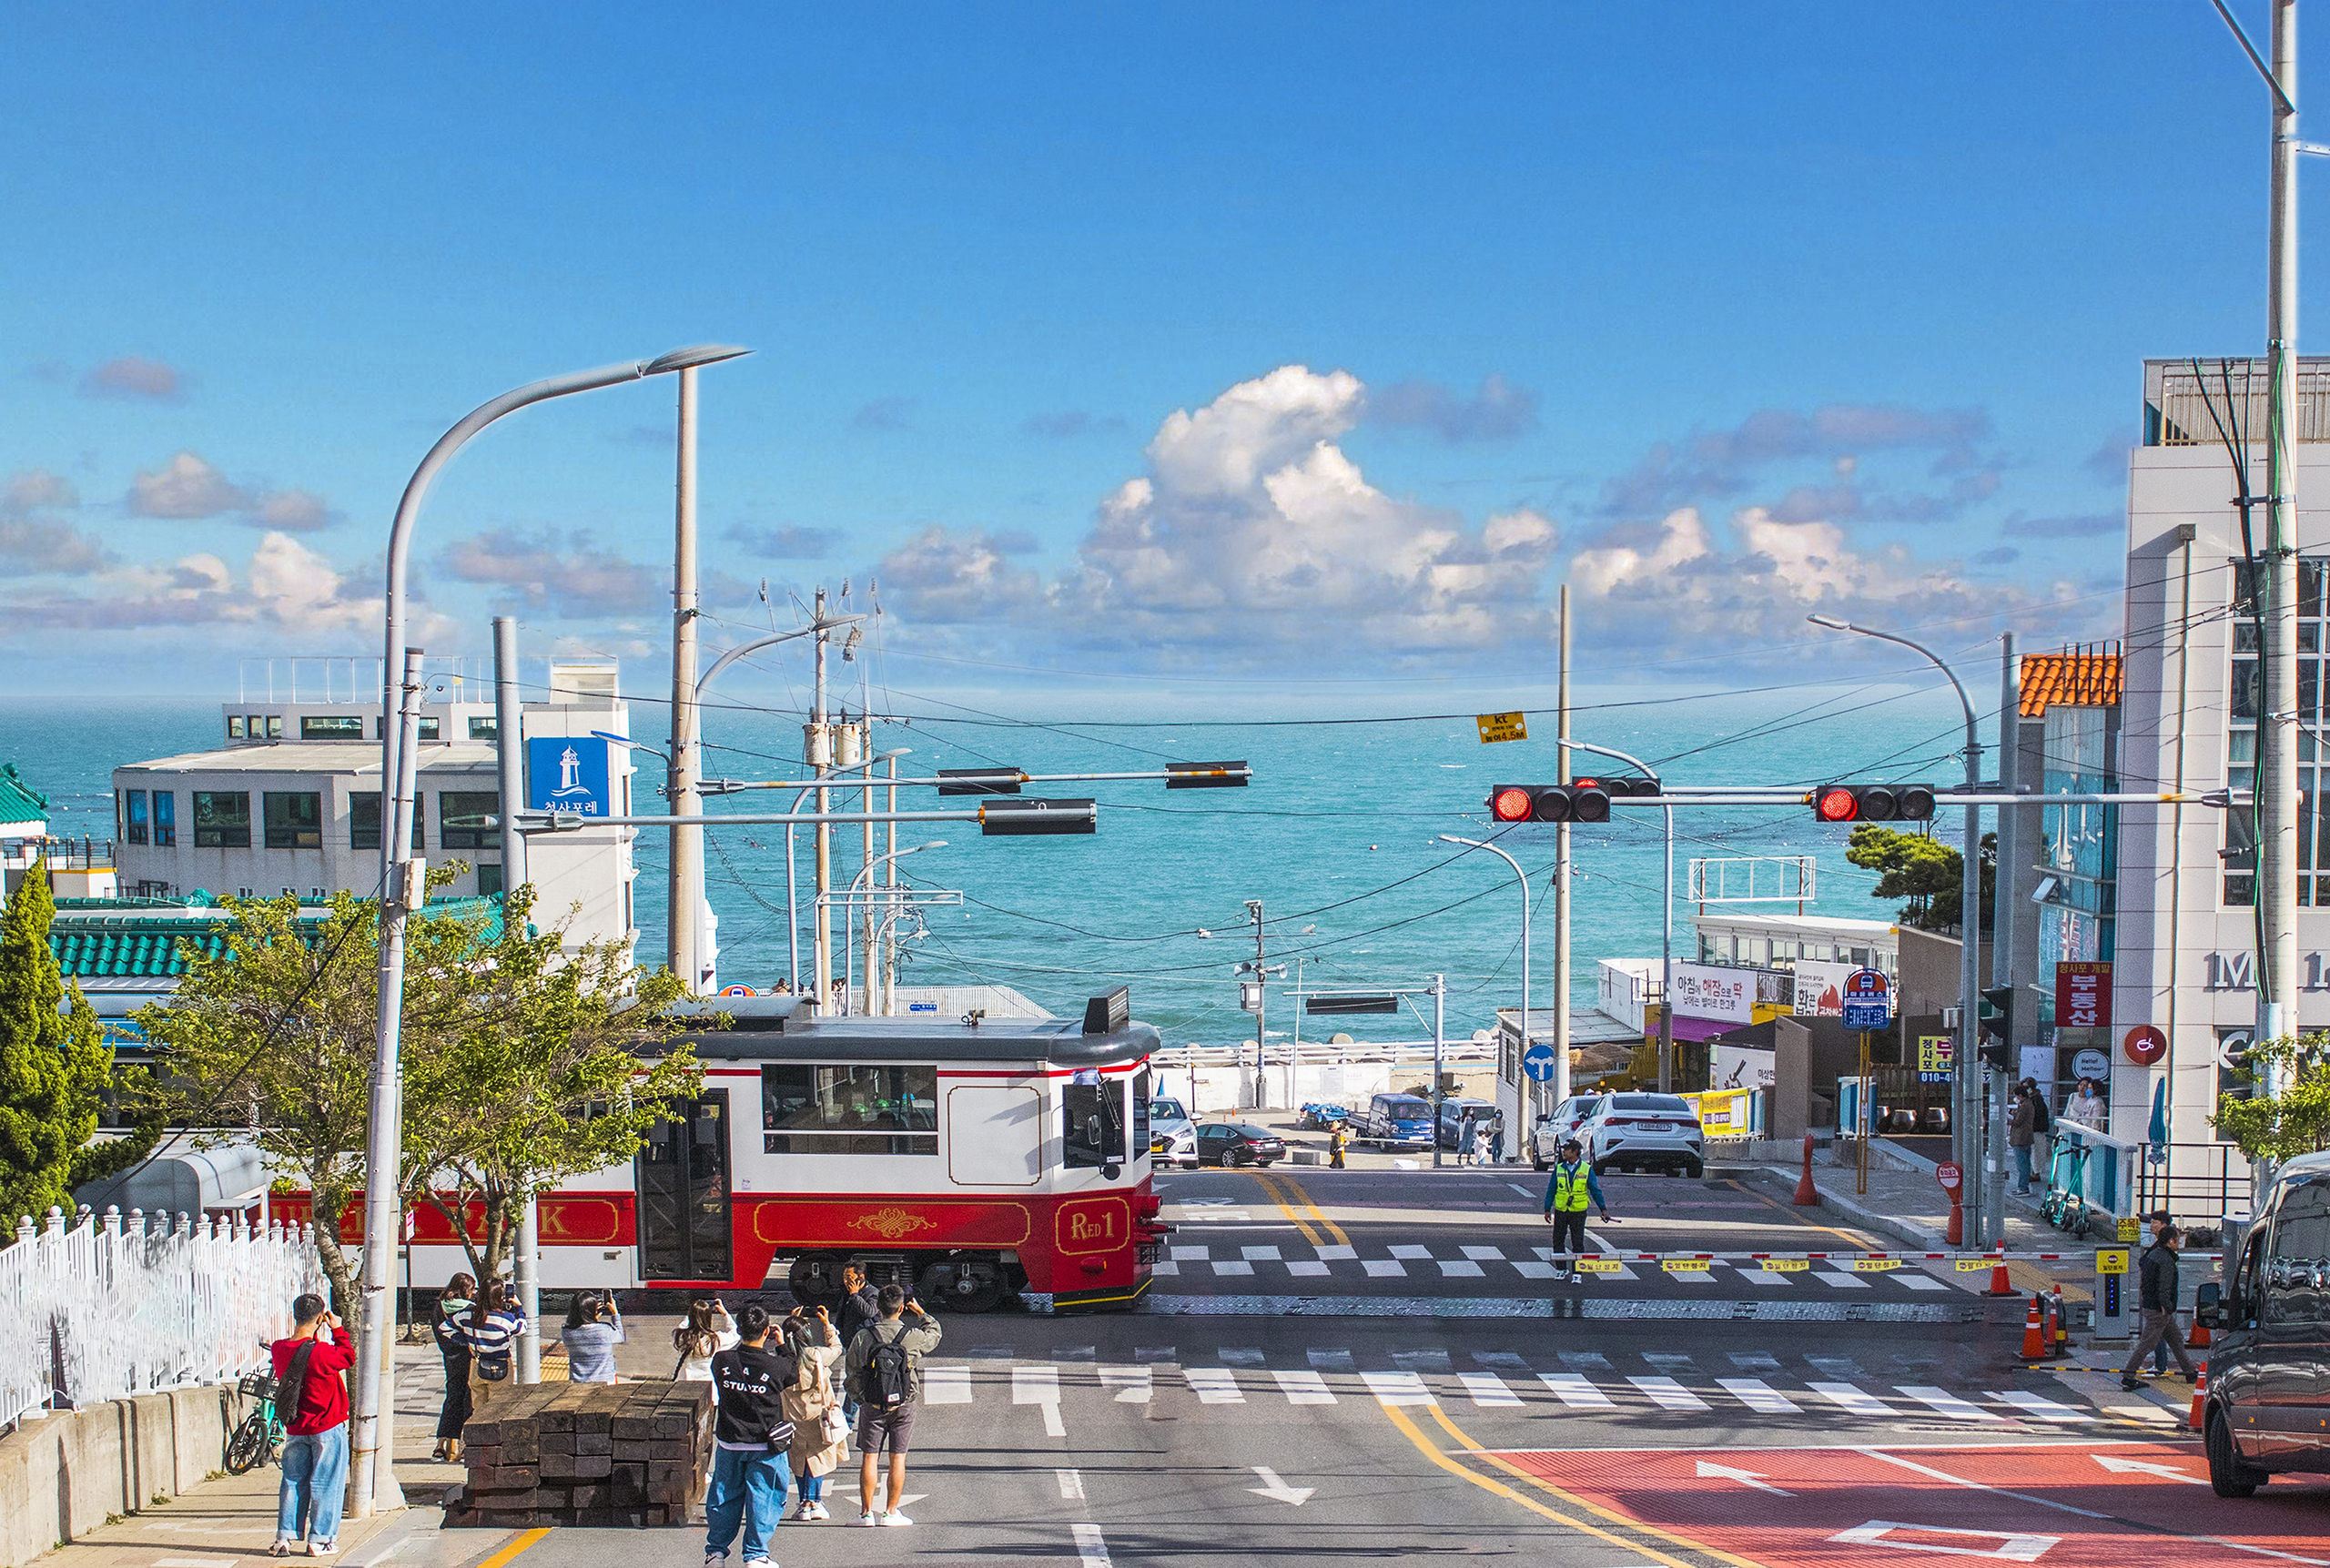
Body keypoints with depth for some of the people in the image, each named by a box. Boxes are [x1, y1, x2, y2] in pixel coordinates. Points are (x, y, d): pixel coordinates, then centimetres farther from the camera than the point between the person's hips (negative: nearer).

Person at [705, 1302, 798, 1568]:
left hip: (728, 1443, 3)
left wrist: (743, 1337, 14)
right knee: (762, 1498, 8)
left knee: (724, 1496, 16)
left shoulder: (721, 1360, -12)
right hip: (765, 1446, -3)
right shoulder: (777, 1366, -19)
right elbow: (796, 1372, 2)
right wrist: (782, 1346, 14)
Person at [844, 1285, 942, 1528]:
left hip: (872, 1405, 0)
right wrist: (921, 1313, 25)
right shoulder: (914, 1336, -8)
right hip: (903, 1405, 0)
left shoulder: (863, 1337, -7)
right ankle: (891, 1512, 9)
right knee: (897, 1457, 7)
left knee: (869, 1457, 5)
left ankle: (867, 1512, 6)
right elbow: (934, 1334, 16)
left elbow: (853, 1374, 0)